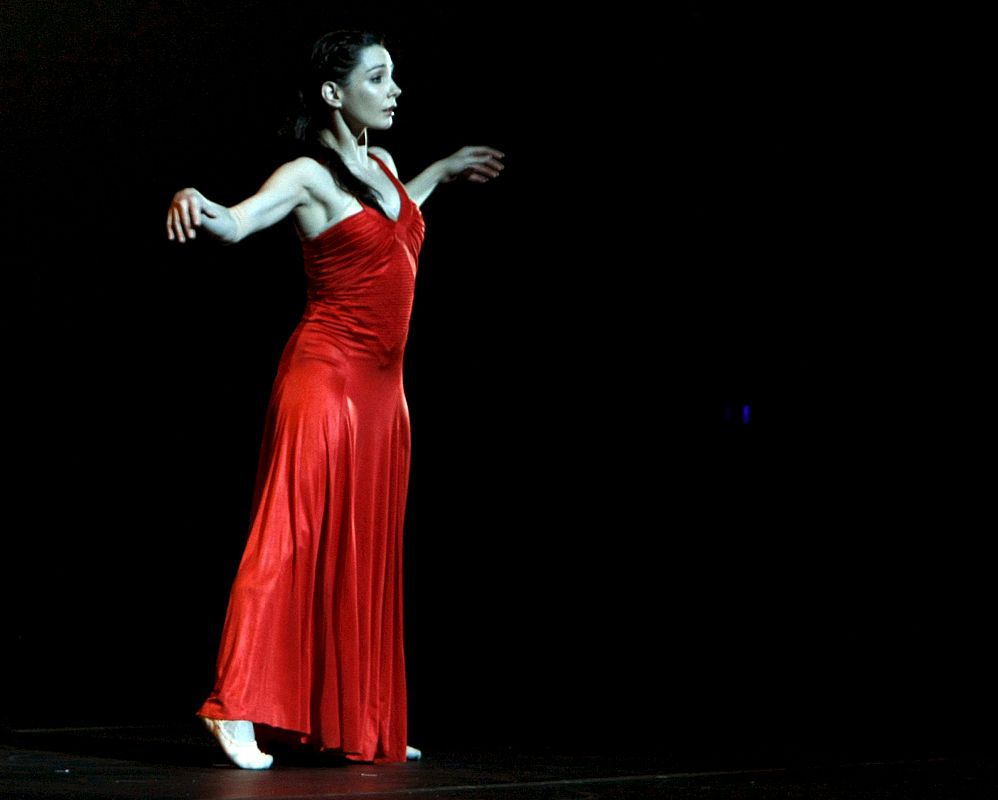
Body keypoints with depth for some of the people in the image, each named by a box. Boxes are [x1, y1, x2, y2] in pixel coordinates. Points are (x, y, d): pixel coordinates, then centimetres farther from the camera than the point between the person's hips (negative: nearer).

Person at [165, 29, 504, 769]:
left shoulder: (381, 166, 15)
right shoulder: (309, 175, -9)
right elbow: (237, 224, -26)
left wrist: (443, 171, 47)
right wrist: (197, 205, -47)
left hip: (382, 385, 8)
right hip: (325, 376, -8)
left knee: (369, 554, 10)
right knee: (293, 537, -12)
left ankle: (361, 721, 16)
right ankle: (237, 708, -12)